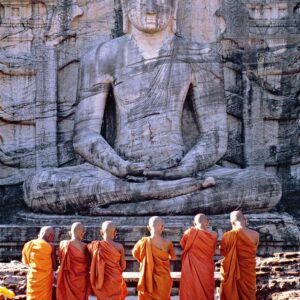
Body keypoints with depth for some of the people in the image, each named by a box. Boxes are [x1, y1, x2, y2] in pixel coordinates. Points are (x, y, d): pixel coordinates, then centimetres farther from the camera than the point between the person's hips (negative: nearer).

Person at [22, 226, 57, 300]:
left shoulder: (29, 245, 0)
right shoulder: (51, 246, -12)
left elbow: (25, 261, 13)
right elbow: (55, 267, -7)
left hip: (32, 278, 4)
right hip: (45, 279, -4)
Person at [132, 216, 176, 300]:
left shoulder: (144, 242, -12)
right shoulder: (168, 243, -12)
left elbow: (135, 253, 8)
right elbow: (173, 257, 8)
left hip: (147, 280, 0)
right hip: (163, 281, 0)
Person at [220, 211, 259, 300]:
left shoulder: (228, 236, -14)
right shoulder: (255, 235, -11)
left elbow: (222, 252, 0)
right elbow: (253, 253, 4)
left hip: (231, 272, -1)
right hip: (248, 272, 1)